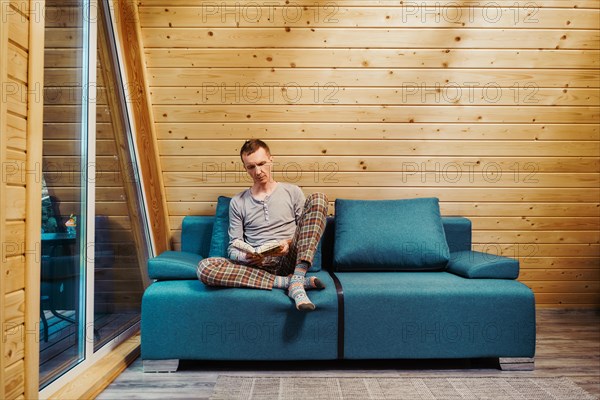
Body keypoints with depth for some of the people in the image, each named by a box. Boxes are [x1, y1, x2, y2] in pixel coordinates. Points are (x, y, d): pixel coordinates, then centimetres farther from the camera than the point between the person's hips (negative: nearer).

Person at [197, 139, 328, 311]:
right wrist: (245, 257, -14)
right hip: (257, 264, 1)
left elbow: (307, 232, 9)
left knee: (318, 199, -18)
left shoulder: (293, 192, 12)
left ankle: (296, 280, -30)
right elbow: (233, 248, 10)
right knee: (205, 267, -28)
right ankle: (286, 281, -24)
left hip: (290, 259, -1)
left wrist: (289, 243, -14)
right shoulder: (237, 202, 14)